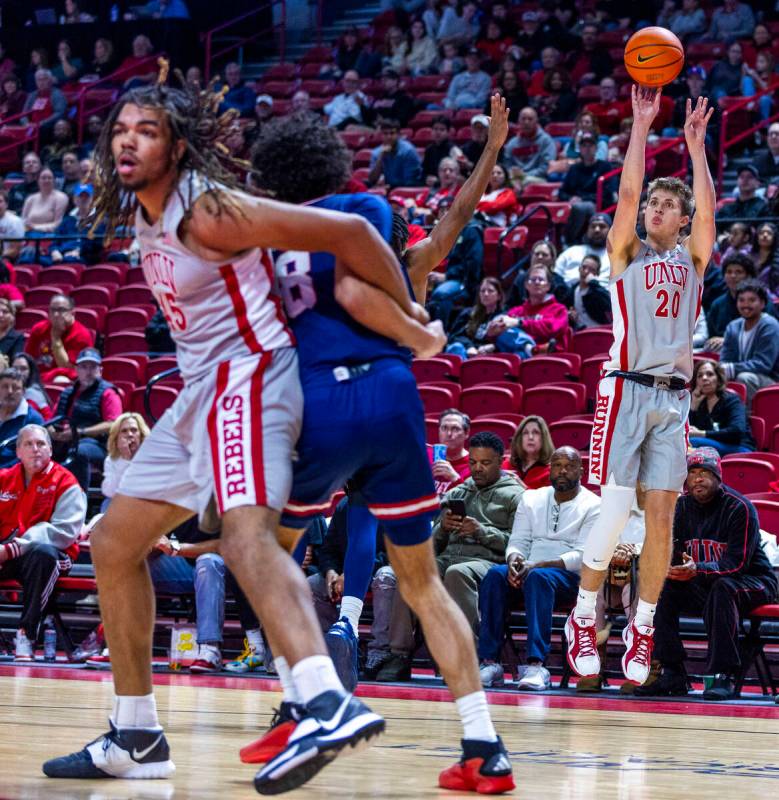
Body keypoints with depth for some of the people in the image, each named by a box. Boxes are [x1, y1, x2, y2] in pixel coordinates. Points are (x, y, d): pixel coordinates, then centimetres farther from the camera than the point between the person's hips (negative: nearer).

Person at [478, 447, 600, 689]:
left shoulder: (592, 506, 3)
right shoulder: (531, 498, 19)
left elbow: (583, 556, -8)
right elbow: (518, 541, 14)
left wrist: (539, 565, -21)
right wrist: (514, 560, -12)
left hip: (570, 577, -4)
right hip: (529, 569, 4)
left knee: (539, 577, -38)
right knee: (495, 575, -28)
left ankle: (536, 665, -49)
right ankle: (489, 662, -34)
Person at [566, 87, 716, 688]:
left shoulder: (692, 260, 16)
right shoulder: (627, 252, 10)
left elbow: (708, 208, 0)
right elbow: (628, 192, -4)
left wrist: (696, 144, -3)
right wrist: (642, 125, -5)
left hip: (673, 398, 3)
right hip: (627, 389, -3)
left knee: (662, 514, -3)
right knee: (615, 511, -11)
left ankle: (643, 628, 6)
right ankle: (583, 620, 2)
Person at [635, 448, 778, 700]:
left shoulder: (739, 507, -17)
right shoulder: (682, 506, 2)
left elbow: (737, 563, -25)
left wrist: (697, 570, -40)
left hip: (753, 581, -6)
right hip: (702, 586, 6)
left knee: (722, 587, -37)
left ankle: (722, 677, -39)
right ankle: (672, 675, -14)